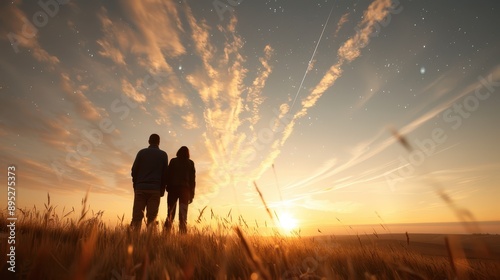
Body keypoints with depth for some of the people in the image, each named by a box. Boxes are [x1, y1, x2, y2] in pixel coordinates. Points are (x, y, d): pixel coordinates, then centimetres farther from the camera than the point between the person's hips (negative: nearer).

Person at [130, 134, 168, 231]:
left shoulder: (142, 152, 6)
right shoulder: (163, 155, 6)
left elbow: (134, 170, 4)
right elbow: (165, 174, 4)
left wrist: (136, 185, 13)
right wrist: (162, 189, 10)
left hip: (140, 188, 1)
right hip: (155, 189, 0)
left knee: (137, 216, 2)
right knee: (152, 217, 1)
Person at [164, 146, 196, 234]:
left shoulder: (173, 161, 7)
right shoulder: (190, 163, 9)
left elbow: (168, 175, 1)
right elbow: (192, 179, 5)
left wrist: (168, 188, 5)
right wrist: (191, 193, 6)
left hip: (173, 188, 0)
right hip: (185, 189, 0)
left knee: (170, 214, 5)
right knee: (183, 215, 0)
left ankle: (166, 232, -2)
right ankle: (182, 234, -7)